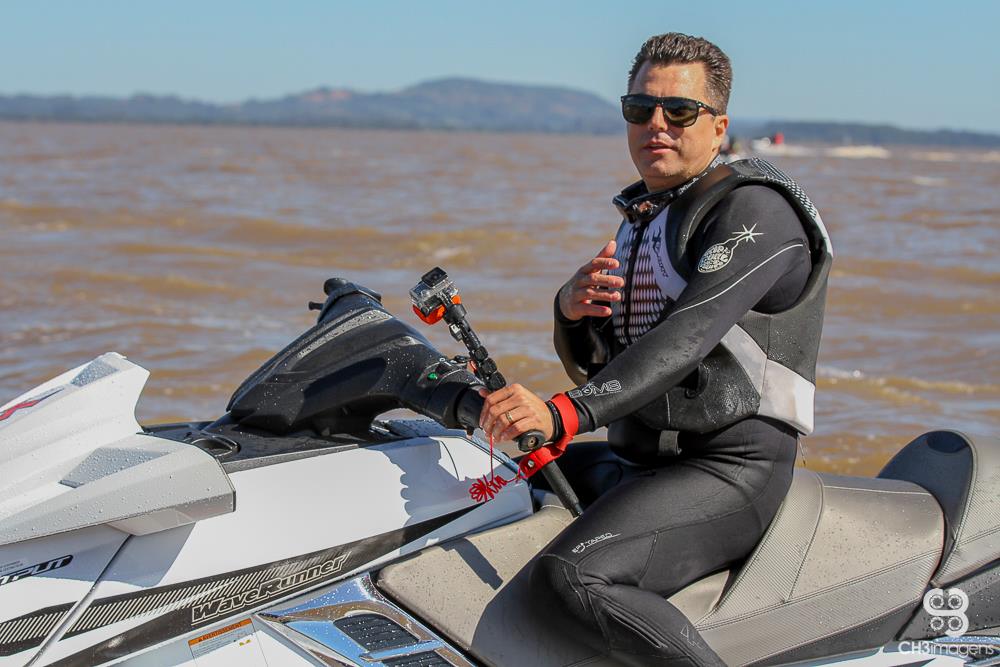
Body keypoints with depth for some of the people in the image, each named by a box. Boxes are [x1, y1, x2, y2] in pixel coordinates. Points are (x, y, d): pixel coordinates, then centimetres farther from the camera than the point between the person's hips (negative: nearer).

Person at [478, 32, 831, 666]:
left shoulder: (755, 209, -11)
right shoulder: (642, 218, 17)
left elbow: (687, 335, -28)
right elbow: (591, 361, 18)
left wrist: (564, 414, -39)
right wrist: (574, 309, -6)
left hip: (725, 471, -10)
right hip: (634, 462, 10)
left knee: (569, 577, -31)